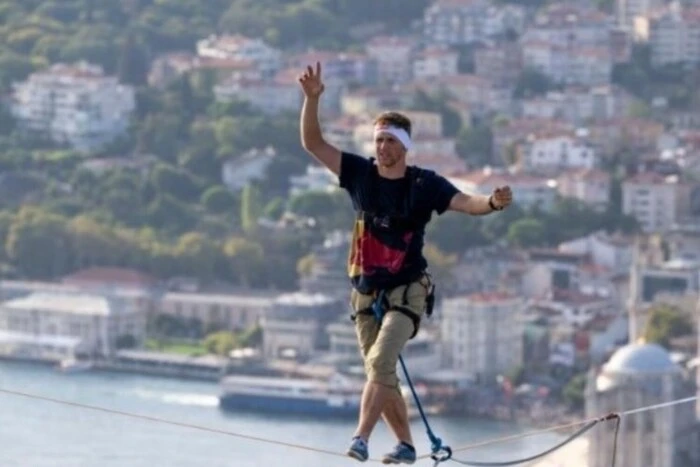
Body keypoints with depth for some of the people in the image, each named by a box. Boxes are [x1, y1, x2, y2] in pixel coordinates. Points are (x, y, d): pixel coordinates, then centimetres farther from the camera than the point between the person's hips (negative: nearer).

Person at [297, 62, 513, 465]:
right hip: (366, 291, 4)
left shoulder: (424, 184, -8)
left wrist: (492, 202, -40)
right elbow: (313, 143, -2)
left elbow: (465, 202, -18)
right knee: (382, 374, 8)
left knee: (381, 361, -23)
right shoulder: (360, 173, 0)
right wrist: (312, 99, -16)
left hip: (407, 290, -4)